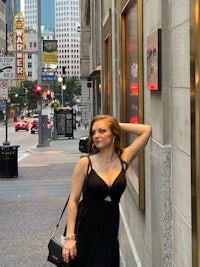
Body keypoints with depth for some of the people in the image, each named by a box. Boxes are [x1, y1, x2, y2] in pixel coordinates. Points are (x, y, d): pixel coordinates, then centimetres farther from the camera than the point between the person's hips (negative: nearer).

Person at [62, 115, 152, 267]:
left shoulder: (124, 160, 2)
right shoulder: (85, 163, -6)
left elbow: (147, 130, -1)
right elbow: (73, 200, -6)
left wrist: (118, 125, 0)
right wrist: (70, 237, -11)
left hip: (111, 230, 3)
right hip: (86, 229, -2)